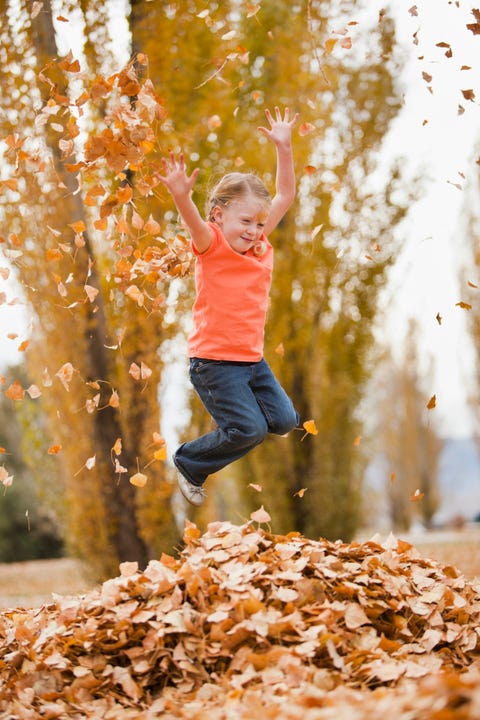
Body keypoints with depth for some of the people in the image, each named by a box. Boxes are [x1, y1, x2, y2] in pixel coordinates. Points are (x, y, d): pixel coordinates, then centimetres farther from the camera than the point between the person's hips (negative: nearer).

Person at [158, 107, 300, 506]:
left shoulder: (260, 245, 6)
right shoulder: (211, 246, -10)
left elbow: (285, 196, 8)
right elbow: (196, 222, -33)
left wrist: (283, 147, 1)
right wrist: (182, 196, -53)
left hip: (253, 358, 7)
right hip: (215, 360, -7)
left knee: (284, 420, 3)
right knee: (249, 429, -13)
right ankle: (189, 463, 10)